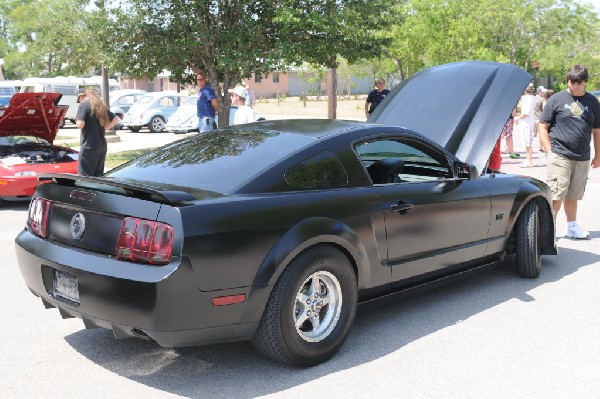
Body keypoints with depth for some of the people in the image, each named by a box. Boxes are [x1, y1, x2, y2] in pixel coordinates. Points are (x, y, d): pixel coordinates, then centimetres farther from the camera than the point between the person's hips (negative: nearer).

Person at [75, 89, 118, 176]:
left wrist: (76, 122, 5)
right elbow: (115, 120, 18)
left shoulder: (83, 105, -7)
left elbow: (80, 124, -17)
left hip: (89, 147, -8)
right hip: (102, 146, 8)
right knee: (98, 177, 13)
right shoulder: (102, 106, 14)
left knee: (83, 177, -6)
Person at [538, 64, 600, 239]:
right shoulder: (557, 99, -1)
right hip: (560, 156, -4)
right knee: (556, 195, -7)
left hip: (582, 159, 4)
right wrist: (550, 152, -8)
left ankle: (572, 227, 24)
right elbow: (542, 127, -1)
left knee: (572, 195, 13)